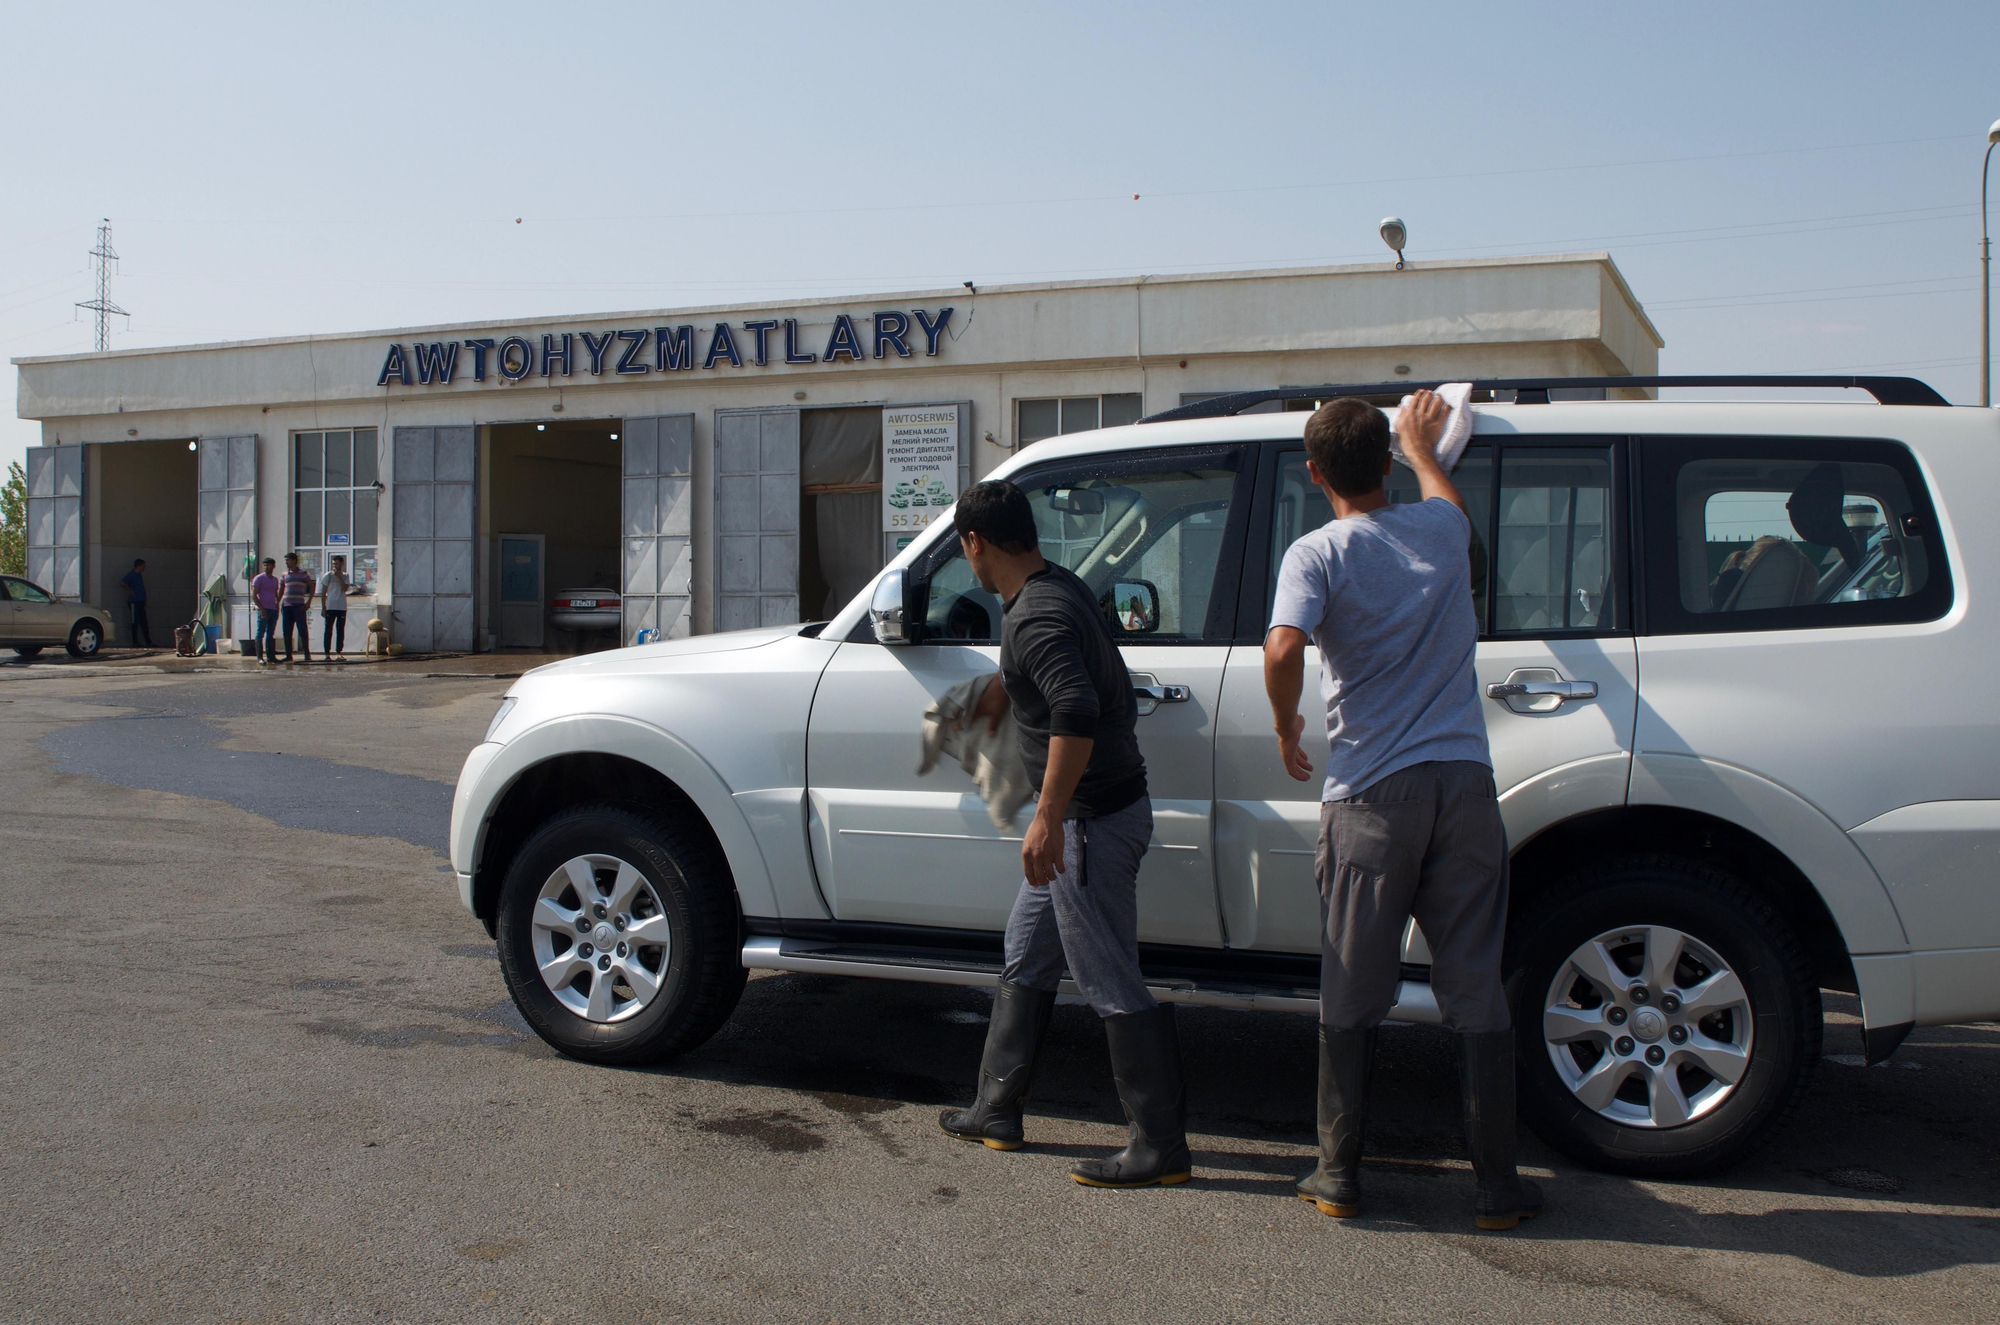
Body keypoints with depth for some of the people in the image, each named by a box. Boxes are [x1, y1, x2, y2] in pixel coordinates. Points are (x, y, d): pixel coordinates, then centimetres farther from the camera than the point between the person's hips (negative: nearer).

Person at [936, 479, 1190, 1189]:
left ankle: (1161, 1148, 7)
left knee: (1111, 986, -3)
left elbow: (1076, 713, -34)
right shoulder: (1057, 589, 11)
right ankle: (996, 1111, 30)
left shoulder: (1038, 616, -21)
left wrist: (1049, 819, -32)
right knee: (1025, 961, 19)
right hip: (1085, 815, 11)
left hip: (1093, 820, -11)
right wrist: (989, 704, 45)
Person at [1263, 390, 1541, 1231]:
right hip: (1463, 782, 3)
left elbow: (1283, 650, -21)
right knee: (1476, 994, 8)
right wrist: (1422, 447, 52)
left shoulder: (1318, 553, -5)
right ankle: (1498, 1185, 13)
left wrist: (1287, 728, -2)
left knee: (1352, 997, 8)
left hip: (1371, 792, -3)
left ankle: (1339, 1175, 16)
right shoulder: (1442, 529, 8)